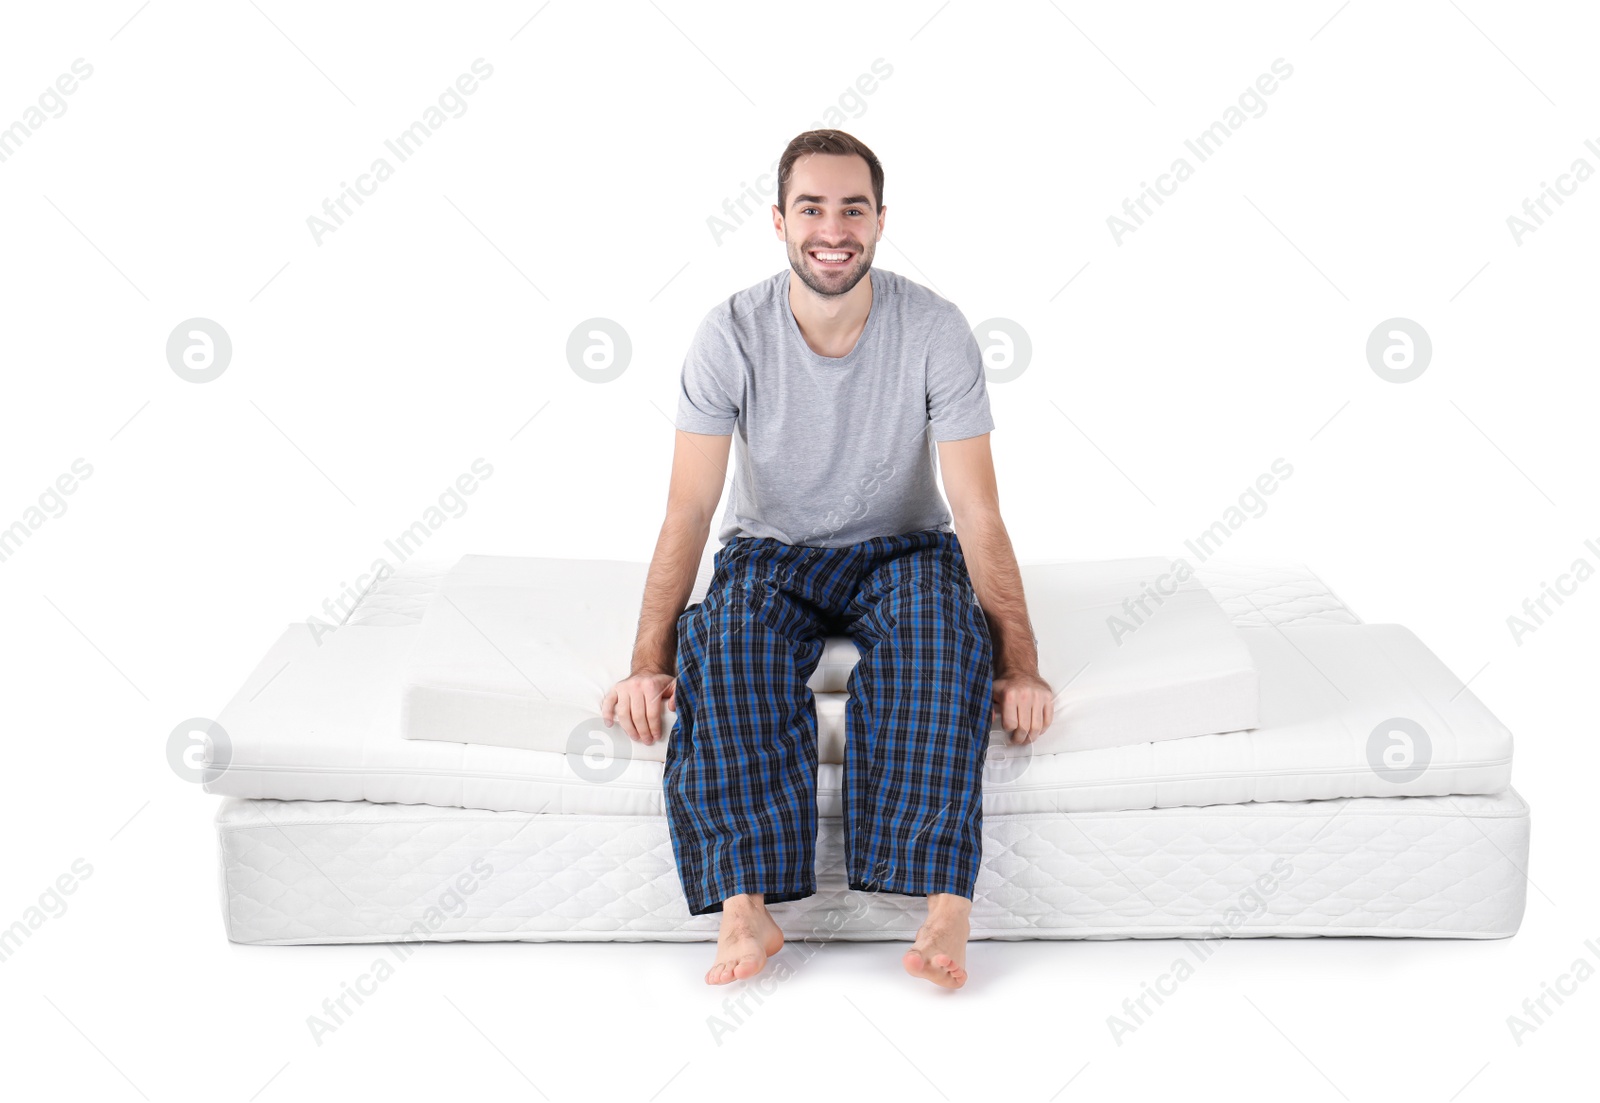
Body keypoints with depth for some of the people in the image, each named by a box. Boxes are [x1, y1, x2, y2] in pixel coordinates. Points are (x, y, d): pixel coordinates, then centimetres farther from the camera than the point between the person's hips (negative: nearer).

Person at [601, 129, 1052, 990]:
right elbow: (688, 511, -14)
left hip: (902, 549, 0)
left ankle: (945, 902, -37)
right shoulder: (731, 335, -13)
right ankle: (746, 904, -35)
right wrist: (648, 663, -23)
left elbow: (978, 511, -15)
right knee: (728, 640, -33)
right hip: (771, 554, 1)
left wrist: (1020, 664, -23)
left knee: (938, 629, -35)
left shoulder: (934, 330, -14)